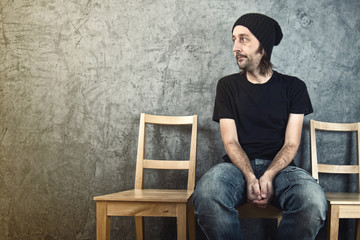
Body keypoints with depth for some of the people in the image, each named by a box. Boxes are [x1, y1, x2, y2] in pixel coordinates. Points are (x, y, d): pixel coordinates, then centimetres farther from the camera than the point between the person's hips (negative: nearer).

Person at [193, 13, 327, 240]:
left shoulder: (293, 87, 9)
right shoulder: (227, 85, 10)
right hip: (238, 165, 0)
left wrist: (268, 176, -19)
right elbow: (230, 141, 2)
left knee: (314, 202, -35)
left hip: (279, 166, 0)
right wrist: (250, 177, -18)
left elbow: (291, 144, 2)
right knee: (206, 196, -37)